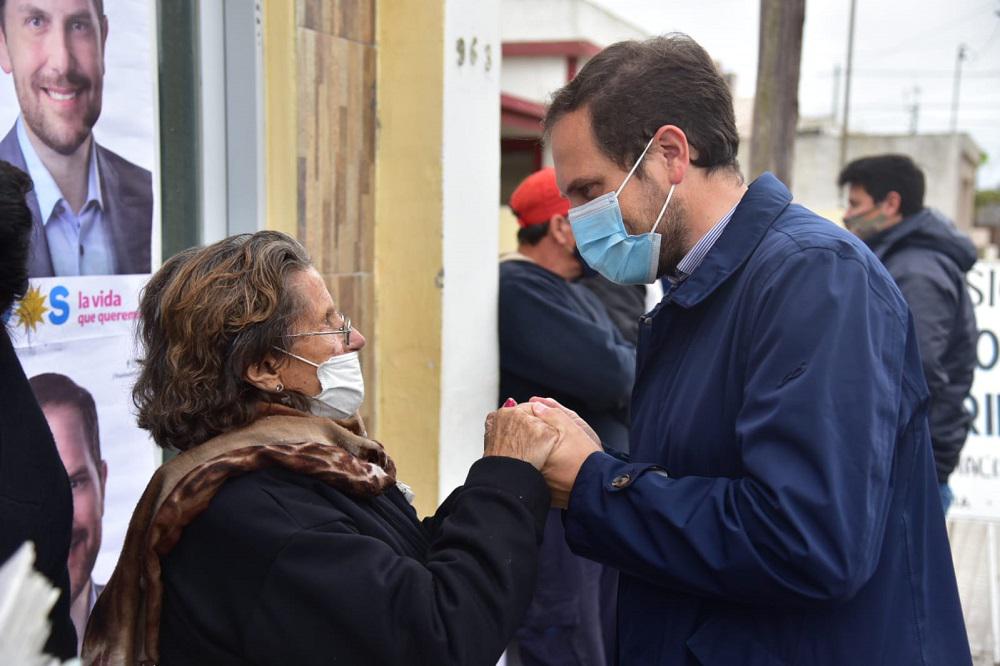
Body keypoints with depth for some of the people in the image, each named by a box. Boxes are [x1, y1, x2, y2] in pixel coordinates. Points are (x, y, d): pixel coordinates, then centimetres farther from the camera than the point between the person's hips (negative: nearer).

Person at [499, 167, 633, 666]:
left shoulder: (574, 292, 16)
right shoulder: (517, 290, -17)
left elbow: (627, 382, 14)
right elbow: (609, 373, -26)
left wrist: (624, 374, -9)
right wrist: (636, 365, -4)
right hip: (550, 511, -10)